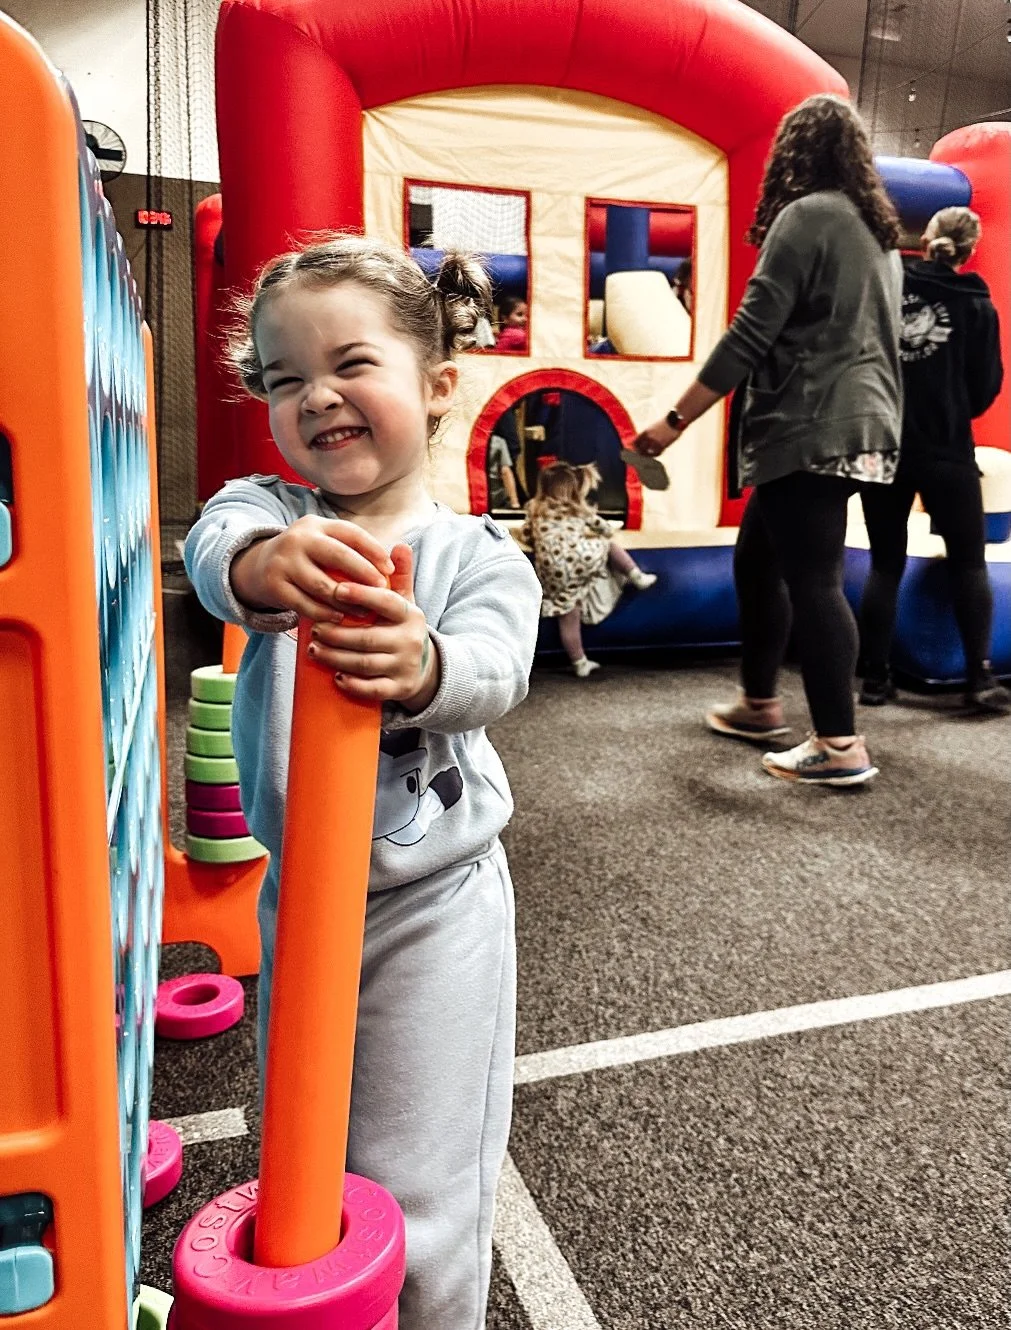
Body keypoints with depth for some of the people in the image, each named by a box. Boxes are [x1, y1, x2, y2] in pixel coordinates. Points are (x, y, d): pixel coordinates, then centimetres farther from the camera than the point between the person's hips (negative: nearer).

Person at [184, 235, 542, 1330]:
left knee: (416, 1199, 7)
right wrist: (266, 561, -51)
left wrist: (421, 664, -50)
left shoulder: (478, 555, -10)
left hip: (432, 904, -3)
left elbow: (492, 671, -27)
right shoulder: (267, 512, -4)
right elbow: (215, 548, -27)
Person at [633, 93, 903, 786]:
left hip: (813, 428, -9)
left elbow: (750, 336, -14)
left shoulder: (806, 214, -7)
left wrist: (674, 422, -13)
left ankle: (841, 746, -3)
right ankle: (759, 704, 25)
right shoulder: (880, 228, 20)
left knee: (812, 578, -7)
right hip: (860, 423, 9)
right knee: (758, 559, 16)